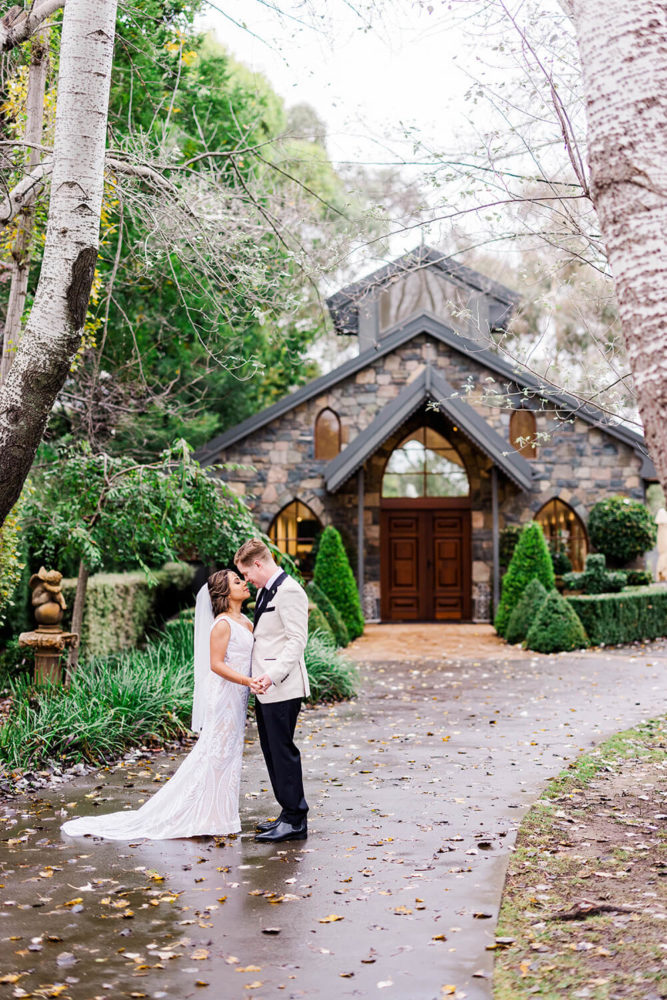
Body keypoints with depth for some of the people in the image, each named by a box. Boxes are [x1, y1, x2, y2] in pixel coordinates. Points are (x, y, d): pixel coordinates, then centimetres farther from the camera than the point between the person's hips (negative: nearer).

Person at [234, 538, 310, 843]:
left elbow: (297, 640, -21)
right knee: (271, 750, 14)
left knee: (283, 751, -5)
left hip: (281, 688, -10)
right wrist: (258, 675, 16)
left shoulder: (289, 591, -15)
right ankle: (290, 814, 24)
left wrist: (272, 675, -27)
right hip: (265, 688, 10)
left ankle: (295, 821, 4)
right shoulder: (265, 591, 15)